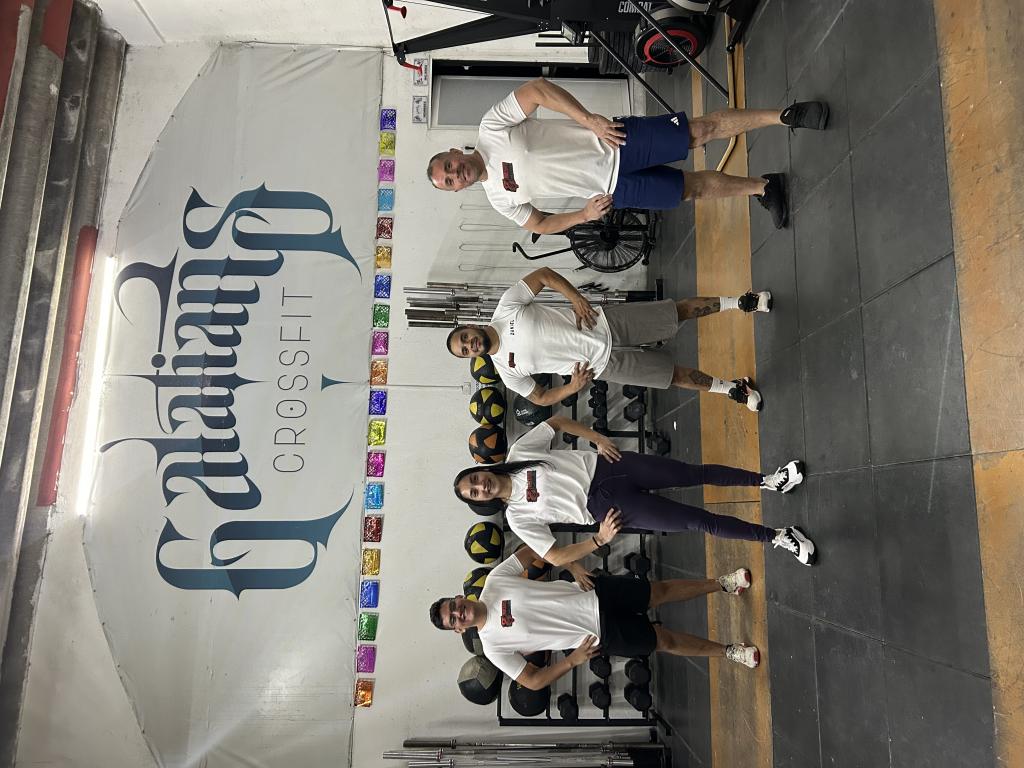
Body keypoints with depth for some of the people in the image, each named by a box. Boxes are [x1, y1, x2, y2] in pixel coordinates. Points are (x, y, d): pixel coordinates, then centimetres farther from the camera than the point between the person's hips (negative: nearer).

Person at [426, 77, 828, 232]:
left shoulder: (491, 127, -7)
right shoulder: (499, 197, 4)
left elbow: (539, 88, -13)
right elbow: (539, 224, 12)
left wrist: (590, 120, -22)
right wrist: (583, 215, -5)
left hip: (613, 142, -3)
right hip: (612, 188, 3)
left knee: (698, 131, -10)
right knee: (691, 187, 3)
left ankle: (783, 115, 4)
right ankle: (763, 187, 21)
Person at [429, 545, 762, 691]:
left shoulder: (494, 579, -7)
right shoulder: (493, 646, -10)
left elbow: (533, 549, 2)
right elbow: (532, 681, -5)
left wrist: (574, 567, -9)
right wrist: (572, 660, -17)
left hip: (594, 593, 2)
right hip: (602, 635, -2)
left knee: (661, 590, 7)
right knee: (665, 640, 1)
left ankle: (722, 583, 32)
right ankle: (729, 652, 23)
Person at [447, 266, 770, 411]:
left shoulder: (506, 307, -8)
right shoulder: (506, 370, -2)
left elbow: (544, 274, -5)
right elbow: (540, 398, 6)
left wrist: (577, 299, -17)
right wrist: (573, 387, -10)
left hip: (604, 323, 0)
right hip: (603, 364, 0)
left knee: (679, 310, 0)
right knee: (674, 374, 0)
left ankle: (740, 302, 19)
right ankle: (730, 388, 20)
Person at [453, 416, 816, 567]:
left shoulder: (518, 453, 1)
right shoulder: (518, 517, -3)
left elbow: (556, 421, 9)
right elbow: (555, 557, -5)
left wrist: (598, 439, -1)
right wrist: (599, 540, -15)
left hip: (603, 465, 3)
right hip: (605, 505, -3)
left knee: (697, 473, -7)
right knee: (698, 520, -10)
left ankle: (767, 479, 11)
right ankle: (776, 536, 0)